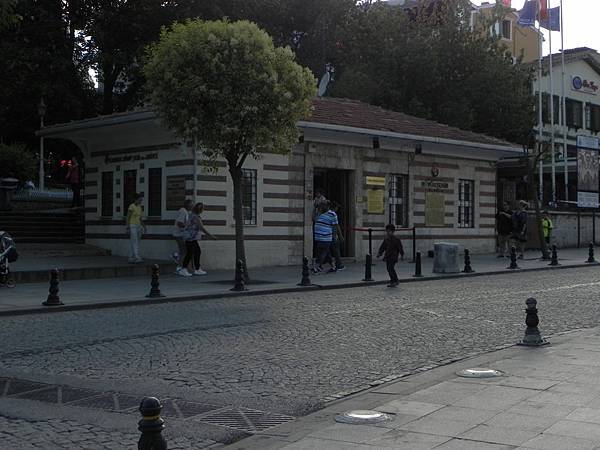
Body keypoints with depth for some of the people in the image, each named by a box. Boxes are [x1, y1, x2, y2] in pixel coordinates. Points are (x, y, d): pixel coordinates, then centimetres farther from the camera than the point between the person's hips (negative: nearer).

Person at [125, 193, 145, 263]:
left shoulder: (139, 207, 11)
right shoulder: (131, 207, -14)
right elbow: (127, 218, -15)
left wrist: (144, 227, 12)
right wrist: (127, 228, -20)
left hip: (137, 227, 8)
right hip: (132, 226, -8)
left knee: (132, 243, 8)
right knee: (135, 243, -15)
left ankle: (131, 258, 11)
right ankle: (137, 258, -20)